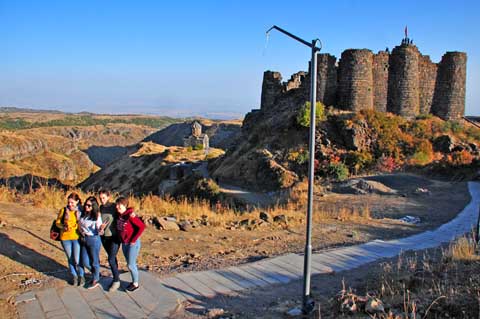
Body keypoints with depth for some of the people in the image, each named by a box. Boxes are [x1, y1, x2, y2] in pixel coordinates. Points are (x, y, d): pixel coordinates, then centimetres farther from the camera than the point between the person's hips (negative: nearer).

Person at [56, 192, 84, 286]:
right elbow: (57, 222, 4)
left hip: (77, 237, -2)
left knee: (77, 260, -1)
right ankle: (74, 276, 32)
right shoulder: (63, 210, -3)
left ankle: (81, 276, 22)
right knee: (70, 259, 14)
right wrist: (63, 227, -14)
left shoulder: (81, 211, -7)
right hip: (65, 238, 2)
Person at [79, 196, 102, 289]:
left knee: (94, 261, 6)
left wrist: (101, 229, -32)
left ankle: (95, 280, 24)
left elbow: (98, 231, -12)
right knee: (85, 262, 11)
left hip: (94, 240, -6)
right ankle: (97, 273, 35)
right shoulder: (83, 214, 2)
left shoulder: (96, 216, -12)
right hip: (84, 239, 6)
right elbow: (80, 226, 17)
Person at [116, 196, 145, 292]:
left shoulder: (130, 216, -22)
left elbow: (142, 226, -23)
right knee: (129, 264, 17)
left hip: (132, 243, -7)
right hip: (124, 243, 7)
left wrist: (134, 240, -18)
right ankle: (133, 281, 32)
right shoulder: (119, 215, 0)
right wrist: (121, 238, 8)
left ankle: (135, 284, 18)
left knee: (131, 265, 1)